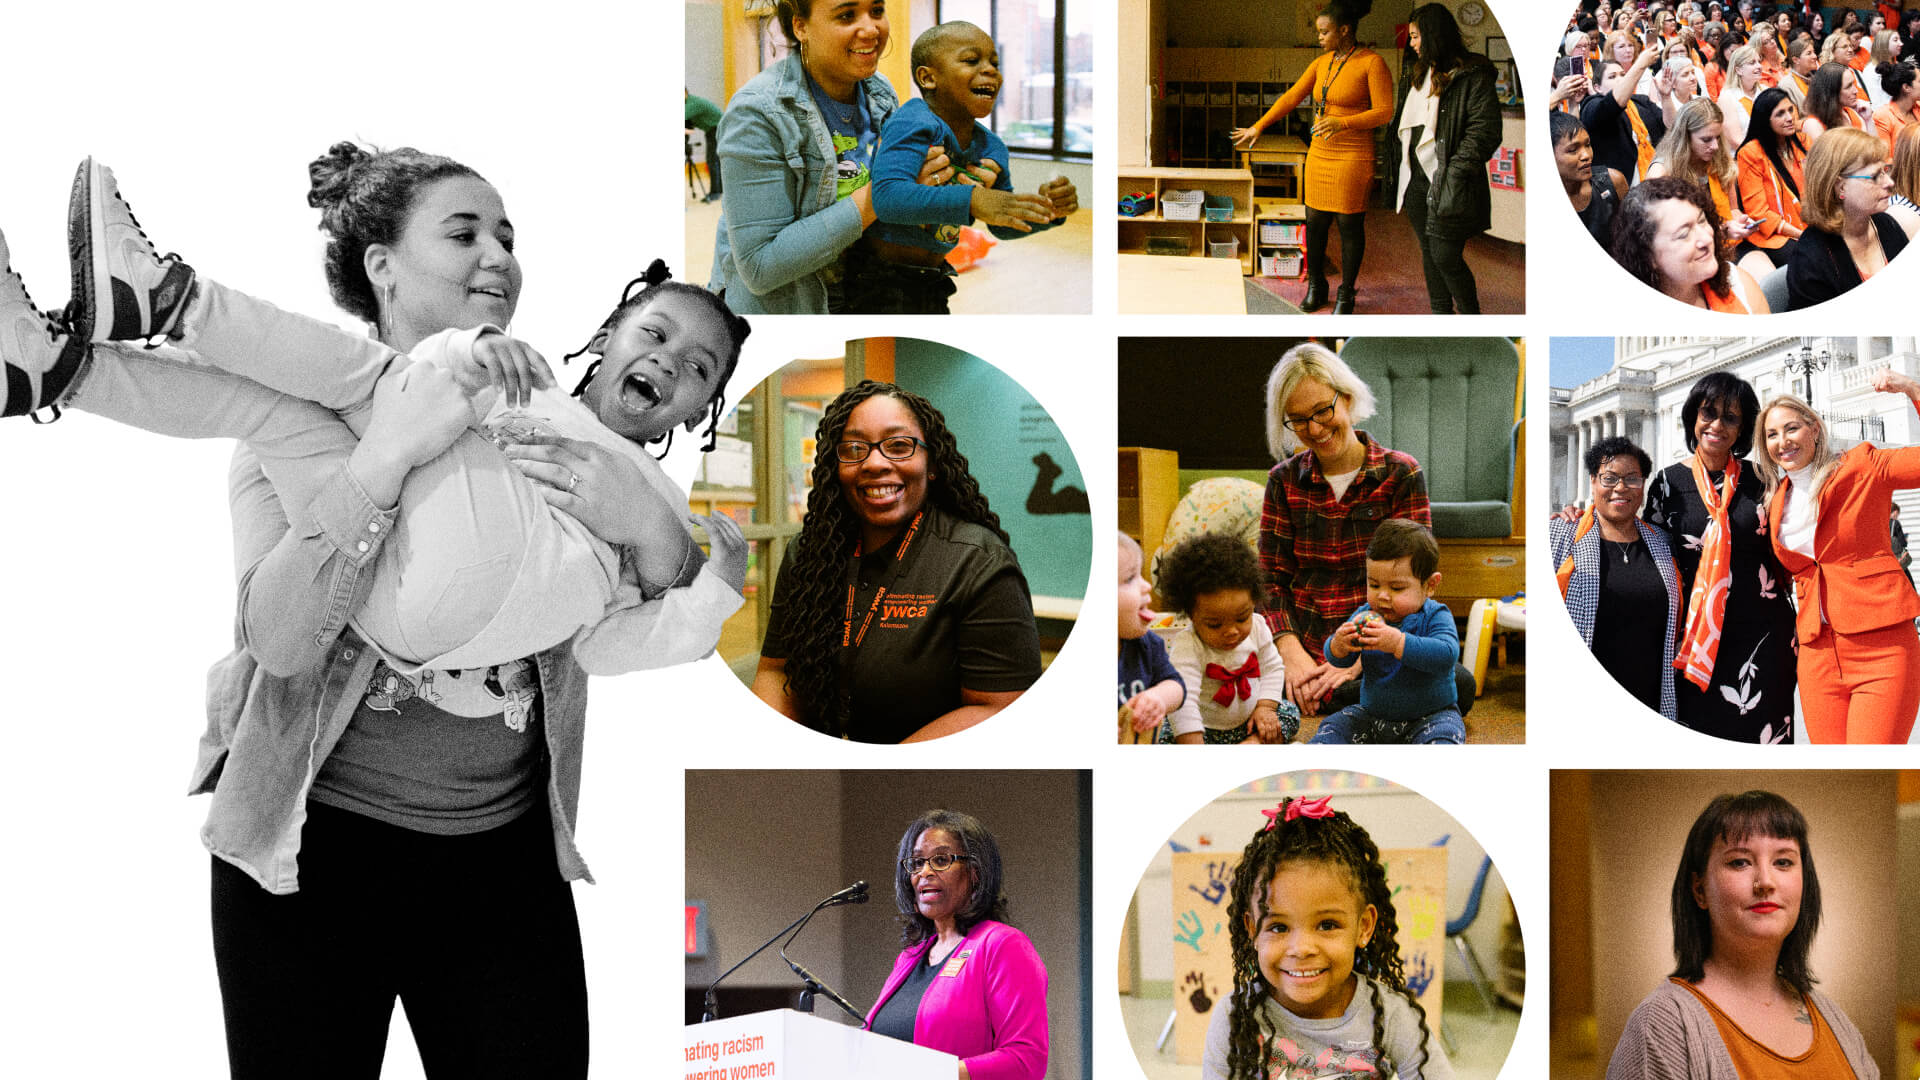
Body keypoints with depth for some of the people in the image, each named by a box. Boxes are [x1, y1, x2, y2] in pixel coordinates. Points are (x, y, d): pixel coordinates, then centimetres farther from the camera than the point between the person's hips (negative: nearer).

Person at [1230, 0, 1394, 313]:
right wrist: (1258, 127, 14)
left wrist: (1342, 123, -24)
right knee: (1315, 222, 8)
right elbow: (1291, 98, 16)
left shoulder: (1371, 63, -9)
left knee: (1349, 224, 0)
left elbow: (1384, 111, -13)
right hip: (1319, 154, 6)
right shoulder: (1322, 63, 10)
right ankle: (1316, 288, 22)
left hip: (1352, 156, -6)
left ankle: (1346, 294, 11)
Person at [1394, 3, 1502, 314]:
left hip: (1449, 184, -8)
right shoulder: (1422, 73, 16)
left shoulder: (1472, 76, -11)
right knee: (1429, 254, 11)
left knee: (1446, 257, -9)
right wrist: (1406, 166, 12)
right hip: (1418, 181, 8)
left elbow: (1485, 132, -15)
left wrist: (1455, 170, -17)